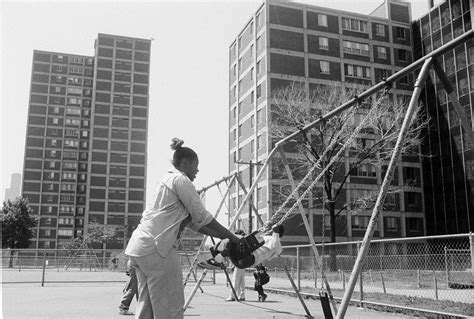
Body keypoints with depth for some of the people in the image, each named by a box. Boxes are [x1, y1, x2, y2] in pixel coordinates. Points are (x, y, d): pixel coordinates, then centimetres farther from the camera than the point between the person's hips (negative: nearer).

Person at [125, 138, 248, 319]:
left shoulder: (169, 179, 25)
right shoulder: (180, 179, -3)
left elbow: (193, 222, 23)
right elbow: (202, 217, -7)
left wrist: (224, 237, 18)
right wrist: (233, 238, 0)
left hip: (139, 245, 10)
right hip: (155, 246, -10)